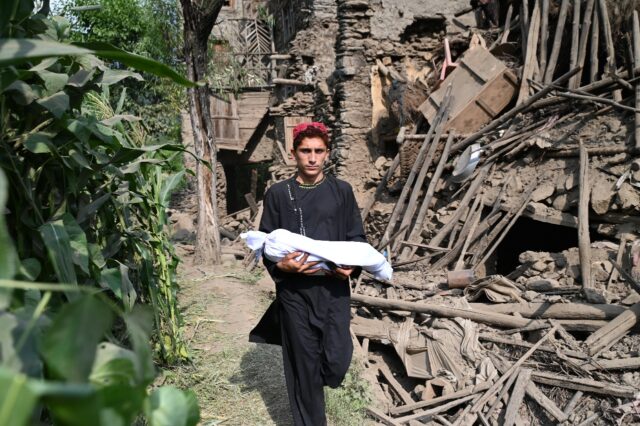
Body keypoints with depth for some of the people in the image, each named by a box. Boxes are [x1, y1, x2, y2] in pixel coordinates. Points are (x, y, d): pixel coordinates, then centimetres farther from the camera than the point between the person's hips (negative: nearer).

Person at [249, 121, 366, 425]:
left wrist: (353, 265, -12)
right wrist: (281, 265, -17)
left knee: (337, 360, -6)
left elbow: (357, 237, 9)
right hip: (295, 290, -1)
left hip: (334, 287, 1)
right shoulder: (278, 193, 2)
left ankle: (318, 380, 30)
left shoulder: (341, 191, 6)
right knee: (303, 363, 5)